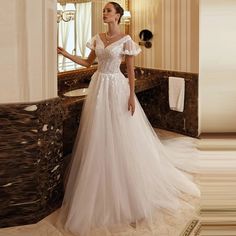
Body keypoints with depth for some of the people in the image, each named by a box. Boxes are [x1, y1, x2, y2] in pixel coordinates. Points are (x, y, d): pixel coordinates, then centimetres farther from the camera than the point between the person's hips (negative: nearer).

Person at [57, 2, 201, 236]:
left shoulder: (125, 40, -8)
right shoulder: (98, 38, 8)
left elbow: (130, 70, -7)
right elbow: (88, 62, 15)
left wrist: (132, 96, -12)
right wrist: (66, 54, 7)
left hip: (116, 88, -6)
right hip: (98, 87, 6)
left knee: (122, 138, 0)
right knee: (98, 139, 9)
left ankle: (128, 188, 16)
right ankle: (103, 188, 23)